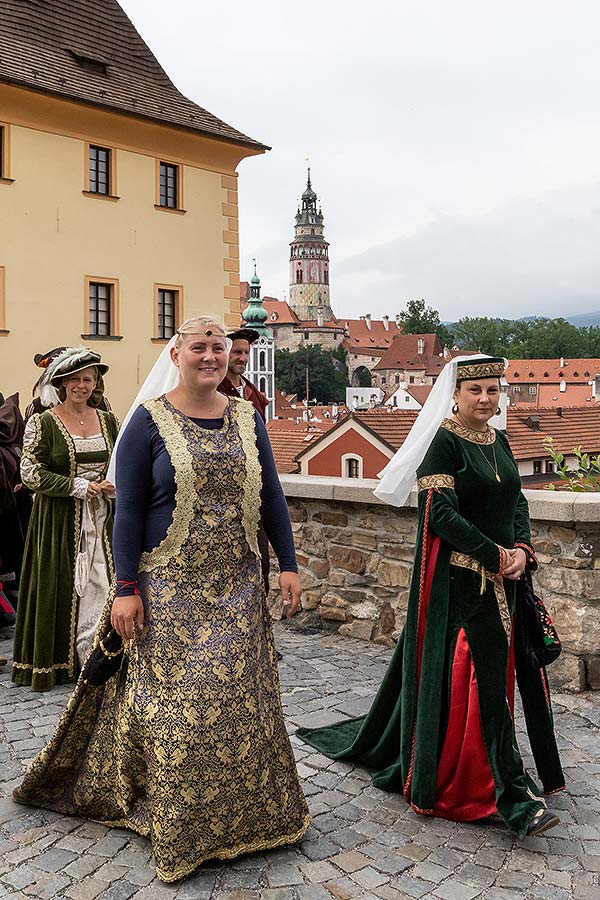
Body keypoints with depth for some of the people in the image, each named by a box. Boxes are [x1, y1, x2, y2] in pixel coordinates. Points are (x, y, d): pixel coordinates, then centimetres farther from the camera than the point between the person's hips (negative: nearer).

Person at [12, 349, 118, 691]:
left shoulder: (107, 420, 10)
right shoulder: (43, 423, -3)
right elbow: (31, 473, -7)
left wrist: (116, 486, -4)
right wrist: (79, 487, -13)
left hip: (102, 519, 4)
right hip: (61, 520, -3)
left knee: (102, 586, 1)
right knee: (66, 589, 0)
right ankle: (61, 661, 13)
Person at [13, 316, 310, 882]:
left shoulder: (246, 418, 7)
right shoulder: (149, 420, -5)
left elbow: (270, 496, 9)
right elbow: (129, 509, -7)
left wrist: (288, 564, 3)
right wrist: (126, 589, -11)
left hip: (236, 586, 4)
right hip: (170, 586, -4)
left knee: (240, 697, 10)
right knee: (177, 703, 1)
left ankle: (243, 812, 31)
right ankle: (182, 827, 22)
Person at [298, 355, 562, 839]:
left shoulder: (499, 441, 12)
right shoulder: (443, 441, -11)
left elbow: (518, 503, 15)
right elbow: (442, 513, -17)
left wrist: (522, 550, -3)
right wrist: (497, 556, -15)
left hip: (500, 579, 8)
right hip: (459, 580, -8)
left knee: (494, 669, 15)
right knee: (480, 674, -4)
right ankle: (514, 794, 8)